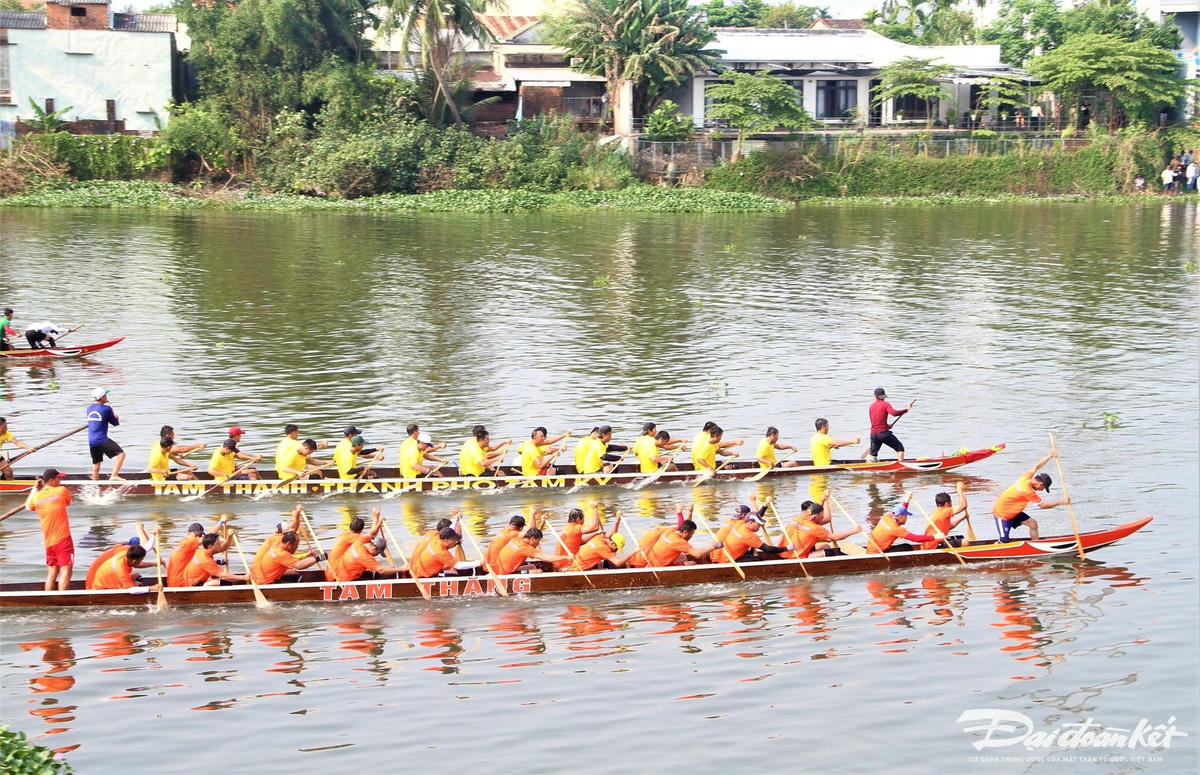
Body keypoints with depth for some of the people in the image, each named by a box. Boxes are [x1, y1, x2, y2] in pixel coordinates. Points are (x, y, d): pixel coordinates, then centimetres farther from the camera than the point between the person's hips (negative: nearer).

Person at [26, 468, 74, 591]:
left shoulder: (36, 497, 3)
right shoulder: (61, 490, -8)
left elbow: (28, 506, 26)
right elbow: (68, 502, 14)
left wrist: (35, 489, 26)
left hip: (48, 542, 6)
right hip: (63, 539, -6)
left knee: (52, 573, 14)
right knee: (65, 572, -8)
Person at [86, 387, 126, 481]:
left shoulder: (89, 409, 13)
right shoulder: (106, 408, -7)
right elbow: (116, 423, 2)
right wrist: (116, 416, 25)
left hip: (91, 441, 8)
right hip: (102, 440, -8)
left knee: (96, 464, 17)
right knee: (121, 454, -14)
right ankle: (114, 476, -28)